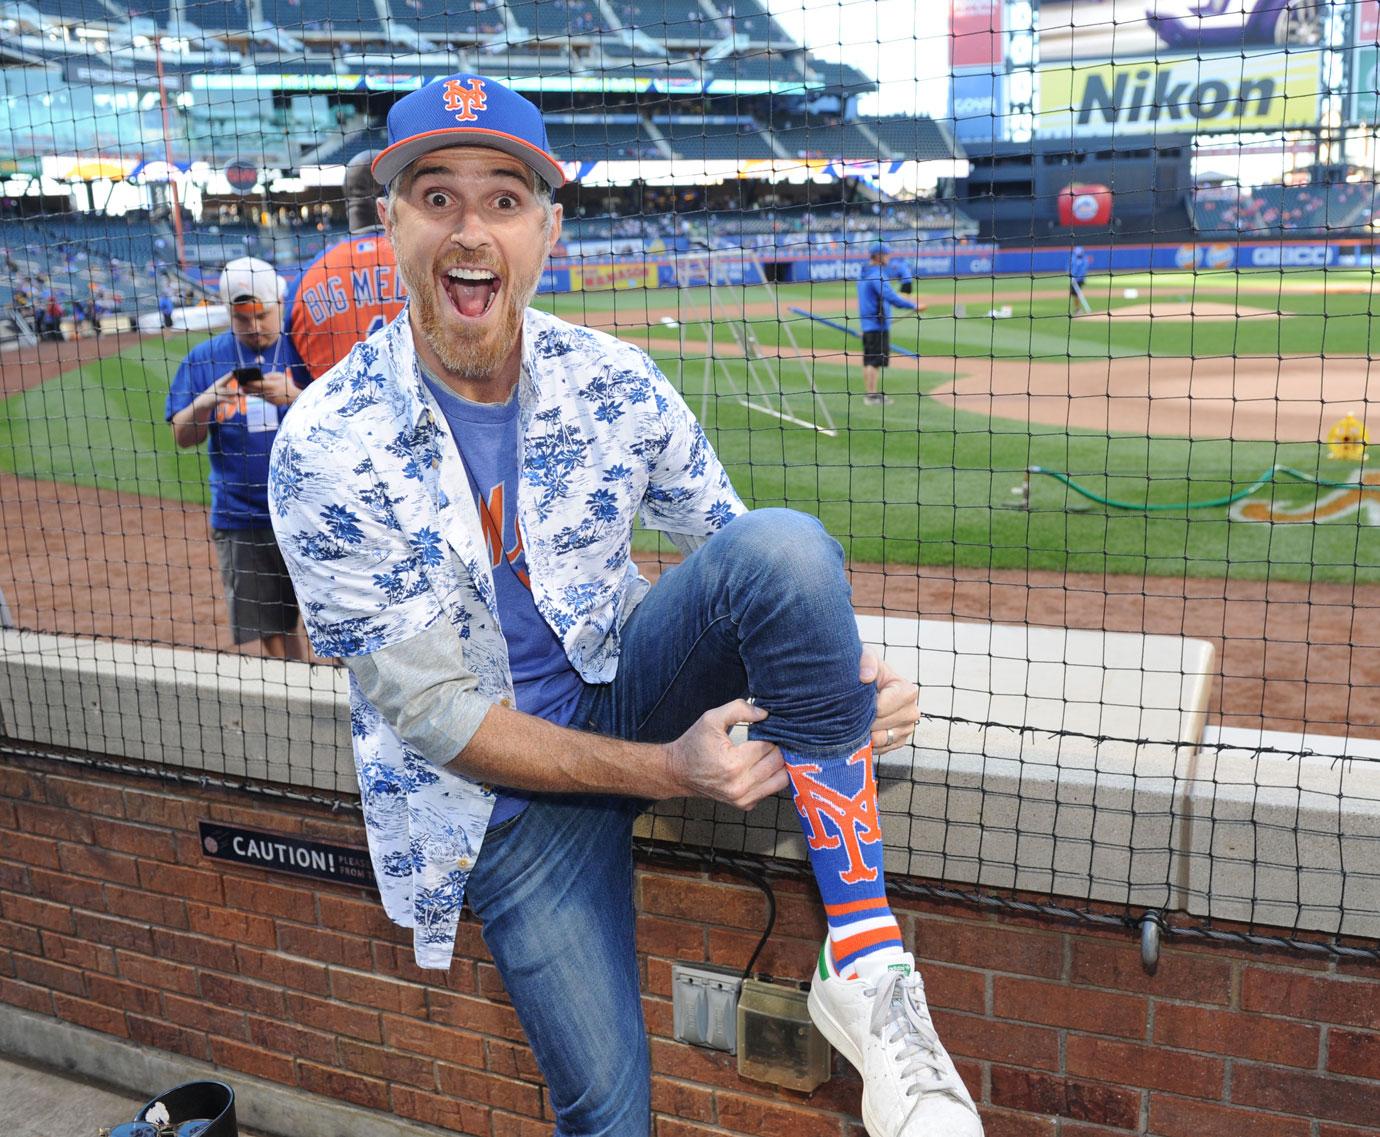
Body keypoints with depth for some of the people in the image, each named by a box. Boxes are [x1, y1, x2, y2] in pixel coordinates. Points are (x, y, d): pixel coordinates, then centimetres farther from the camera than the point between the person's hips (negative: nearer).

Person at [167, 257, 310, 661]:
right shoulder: (204, 358, 6)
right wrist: (206, 401, -15)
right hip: (238, 518, 3)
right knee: (271, 630, 10)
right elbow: (182, 437, 5)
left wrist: (295, 397, -26)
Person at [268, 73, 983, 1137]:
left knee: (789, 537, -27)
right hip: (495, 783, -2)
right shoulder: (325, 447, -17)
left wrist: (846, 678, -22)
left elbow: (757, 566, -1)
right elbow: (434, 716, -17)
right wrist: (661, 772, -24)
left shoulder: (615, 382, -7)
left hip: (625, 686, 2)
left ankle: (866, 965, -23)